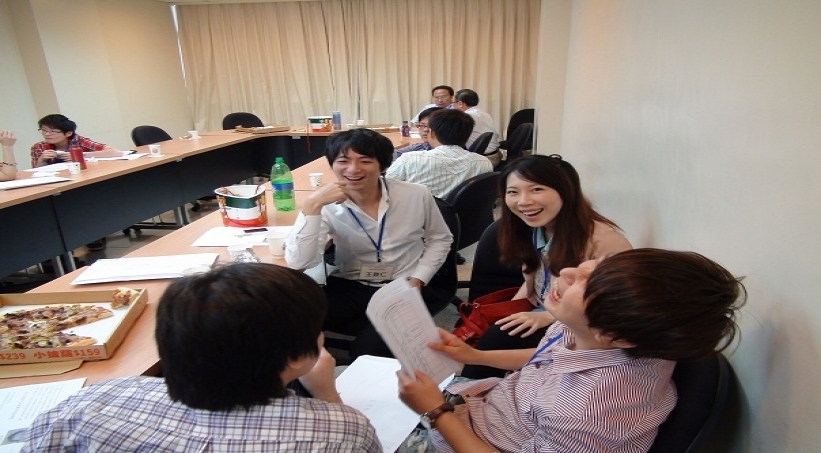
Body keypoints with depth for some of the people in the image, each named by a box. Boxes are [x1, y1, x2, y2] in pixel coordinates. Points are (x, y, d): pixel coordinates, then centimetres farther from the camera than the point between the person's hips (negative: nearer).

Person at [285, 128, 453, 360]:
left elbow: (440, 239, 9)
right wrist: (312, 206, -30)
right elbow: (298, 263, -22)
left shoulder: (416, 195, -8)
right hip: (349, 287, 2)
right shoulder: (328, 207, -11)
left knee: (369, 349, -23)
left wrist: (418, 280, -4)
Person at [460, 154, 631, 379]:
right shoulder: (532, 229, -1)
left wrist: (549, 317, -21)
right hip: (541, 318, 6)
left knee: (499, 338, -23)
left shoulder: (604, 239, -25)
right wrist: (507, 314, -4)